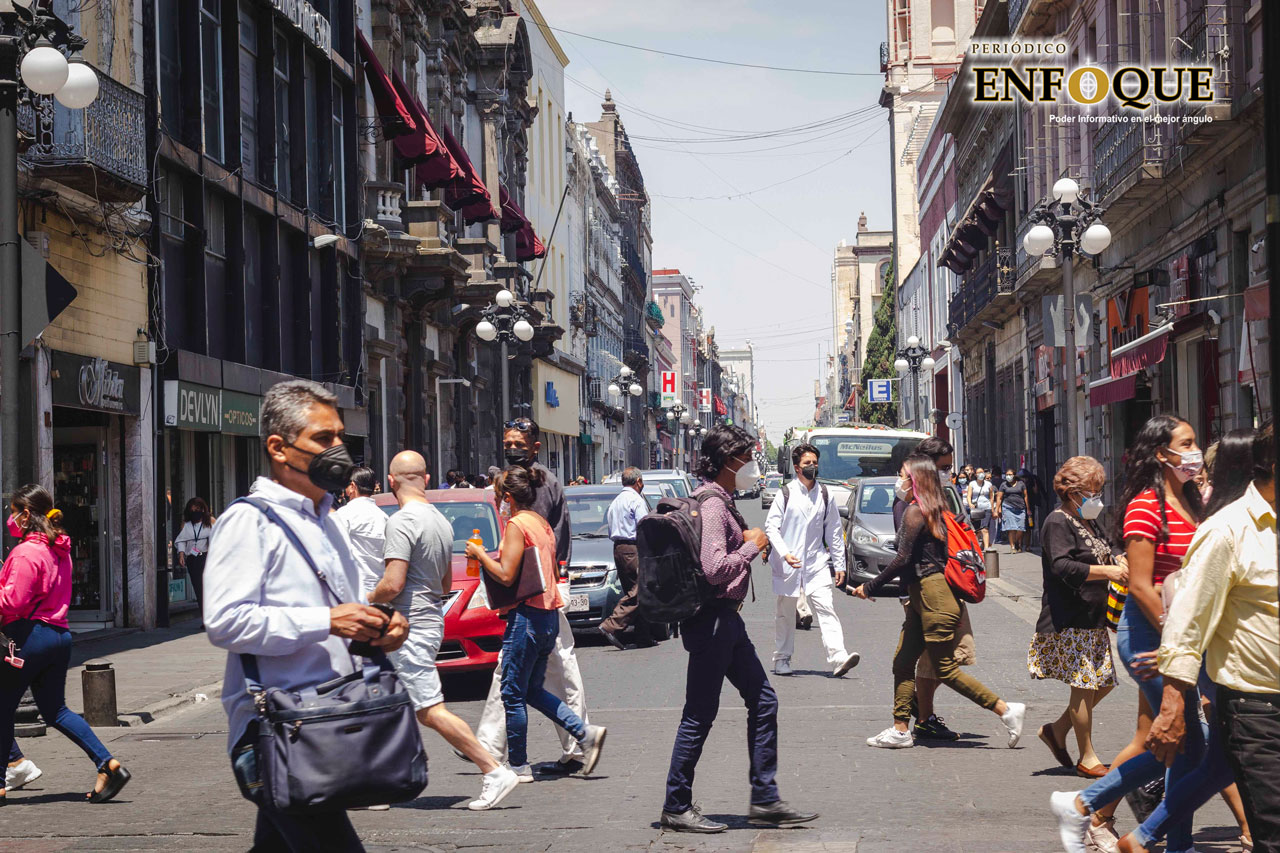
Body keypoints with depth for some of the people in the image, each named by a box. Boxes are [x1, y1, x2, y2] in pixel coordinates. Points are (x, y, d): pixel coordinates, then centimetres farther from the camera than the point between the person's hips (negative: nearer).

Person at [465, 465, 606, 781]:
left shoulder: (517, 524, -13)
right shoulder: (542, 523, 14)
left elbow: (506, 575, -19)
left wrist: (480, 554, -4)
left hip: (527, 615, -9)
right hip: (549, 614, 9)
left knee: (513, 694, 1)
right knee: (532, 690, 17)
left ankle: (518, 765, 7)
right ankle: (586, 733, 6)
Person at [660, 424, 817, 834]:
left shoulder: (721, 501, 14)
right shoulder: (712, 505, -18)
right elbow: (714, 568, -27)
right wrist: (752, 545, -15)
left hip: (726, 619, 11)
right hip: (711, 619, -11)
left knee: (763, 700, 11)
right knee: (700, 715, -3)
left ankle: (765, 799, 15)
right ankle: (676, 808, 7)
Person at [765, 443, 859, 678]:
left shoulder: (825, 495, 7)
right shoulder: (786, 494, -1)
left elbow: (834, 532, 13)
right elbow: (771, 527, -3)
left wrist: (839, 564, 10)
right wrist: (784, 553, -18)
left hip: (817, 563, 1)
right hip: (787, 564, -1)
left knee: (826, 609, -13)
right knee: (785, 613, 9)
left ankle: (838, 658, -24)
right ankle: (782, 660, 21)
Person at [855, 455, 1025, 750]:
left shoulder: (915, 511, -12)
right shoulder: (936, 510, 15)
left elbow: (903, 559, -17)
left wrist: (870, 587, -8)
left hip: (933, 594, -10)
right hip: (923, 598, 10)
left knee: (945, 669, -6)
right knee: (903, 661, 10)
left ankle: (1006, 710, -5)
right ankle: (900, 730, 12)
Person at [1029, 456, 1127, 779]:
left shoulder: (1089, 523, 18)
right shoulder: (1058, 523, -11)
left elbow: (1101, 557, 30)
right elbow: (1063, 567, -23)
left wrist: (1118, 563, 7)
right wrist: (1107, 571, -27)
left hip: (1094, 619, 10)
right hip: (1069, 621, -10)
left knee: (1104, 681, 9)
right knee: (1084, 685, -7)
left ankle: (1057, 729, 24)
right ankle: (1087, 758, 1)